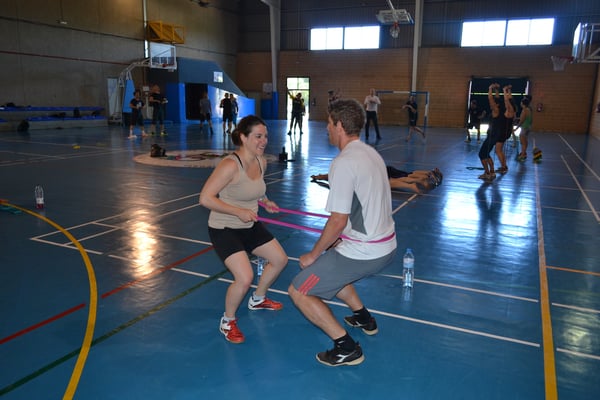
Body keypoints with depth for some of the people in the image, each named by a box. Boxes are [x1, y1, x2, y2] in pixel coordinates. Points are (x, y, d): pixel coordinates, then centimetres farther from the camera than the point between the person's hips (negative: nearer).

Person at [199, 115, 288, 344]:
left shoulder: (261, 162, -2)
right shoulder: (230, 165, -28)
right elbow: (205, 198, -28)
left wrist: (264, 201, -1)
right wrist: (238, 211, -30)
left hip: (250, 226, 9)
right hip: (224, 229, -8)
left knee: (280, 259, 16)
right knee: (245, 278, -22)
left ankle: (258, 300, 43)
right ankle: (228, 322, 9)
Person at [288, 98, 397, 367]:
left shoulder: (344, 163, -21)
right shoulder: (370, 152, 8)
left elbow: (338, 222, -22)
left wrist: (313, 255, -8)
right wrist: (341, 237, 22)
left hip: (362, 253, -9)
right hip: (386, 246, 9)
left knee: (299, 292, 1)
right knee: (329, 267, 32)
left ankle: (346, 349, 3)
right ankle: (363, 318, 37)